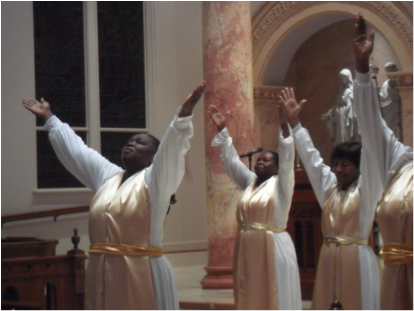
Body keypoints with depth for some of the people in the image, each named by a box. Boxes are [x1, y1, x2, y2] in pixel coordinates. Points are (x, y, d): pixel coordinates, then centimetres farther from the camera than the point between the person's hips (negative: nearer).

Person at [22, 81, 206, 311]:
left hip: (141, 275, -6)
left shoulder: (154, 180, -1)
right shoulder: (106, 175, 17)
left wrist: (184, 114, -32)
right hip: (103, 274, 7)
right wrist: (49, 118, 35)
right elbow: (75, 149, 27)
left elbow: (172, 148, -17)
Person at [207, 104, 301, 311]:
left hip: (273, 249, -6)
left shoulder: (281, 184, -2)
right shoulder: (250, 182, 14)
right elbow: (231, 160, 17)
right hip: (247, 249, 6)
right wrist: (222, 130, 13)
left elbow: (287, 158, -15)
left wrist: (285, 128, -29)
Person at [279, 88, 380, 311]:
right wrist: (294, 121, 10)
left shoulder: (365, 188, -3)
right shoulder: (329, 185, 11)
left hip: (356, 259, -5)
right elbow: (311, 157, 14)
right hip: (328, 258, 5)